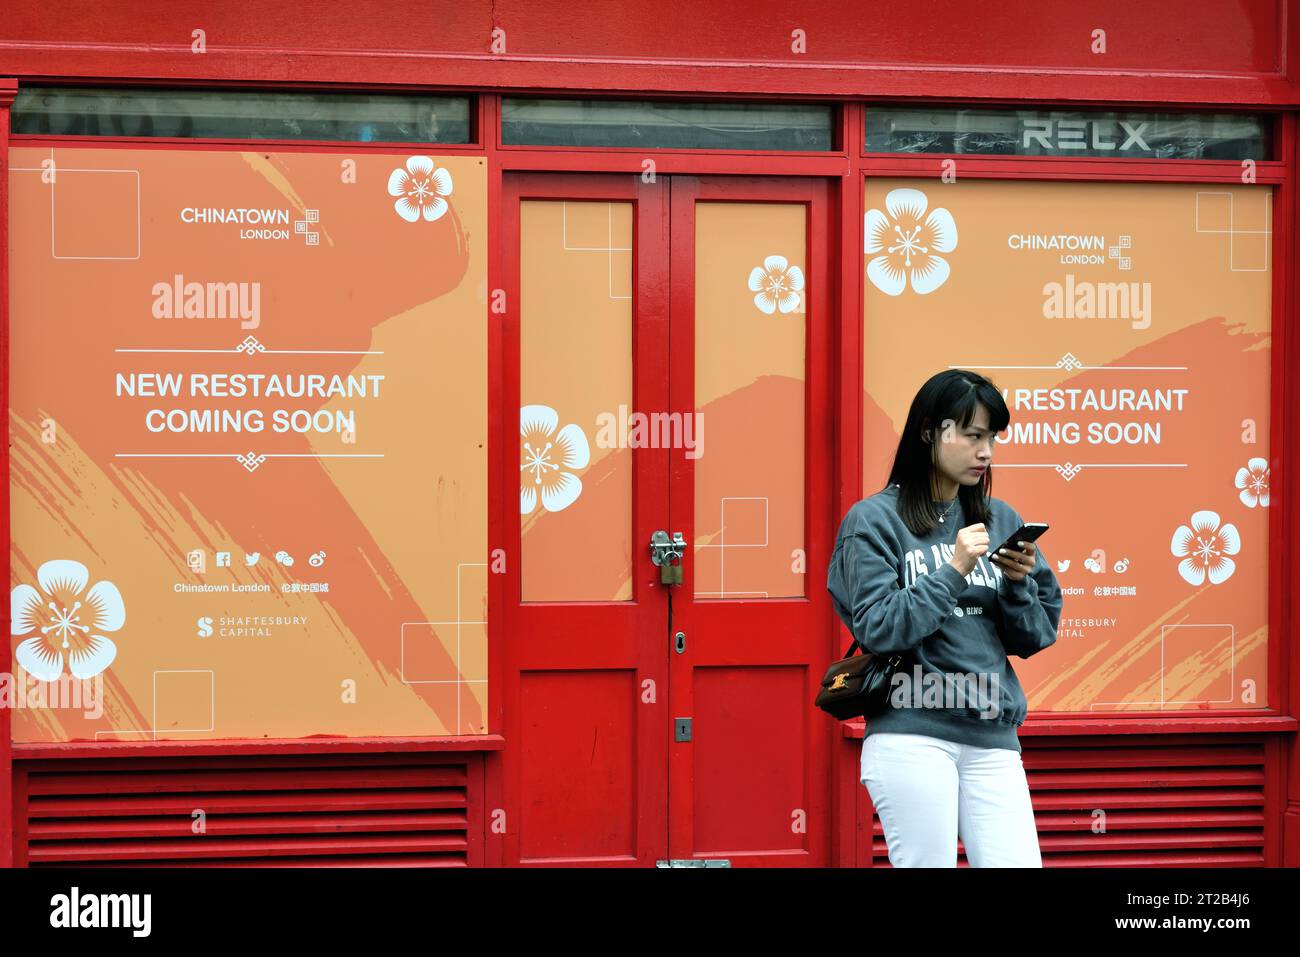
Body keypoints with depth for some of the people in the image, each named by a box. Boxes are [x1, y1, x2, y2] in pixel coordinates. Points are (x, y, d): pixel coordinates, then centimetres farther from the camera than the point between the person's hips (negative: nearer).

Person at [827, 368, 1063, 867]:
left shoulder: (1000, 520, 12)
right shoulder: (874, 519, -1)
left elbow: (1034, 637, 14)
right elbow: (876, 630, -10)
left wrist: (1018, 582, -5)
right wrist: (953, 571, -13)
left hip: (993, 738, 4)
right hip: (911, 735, -4)